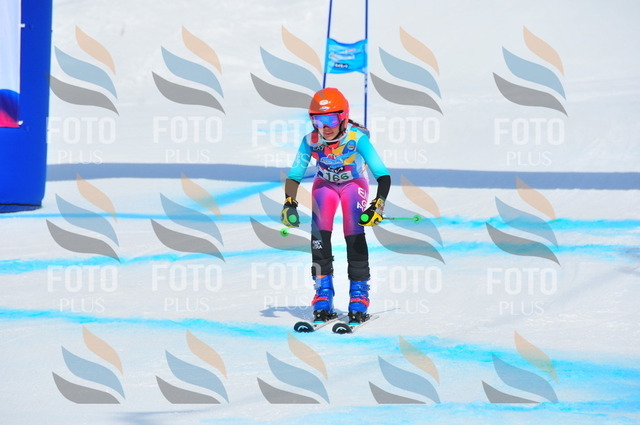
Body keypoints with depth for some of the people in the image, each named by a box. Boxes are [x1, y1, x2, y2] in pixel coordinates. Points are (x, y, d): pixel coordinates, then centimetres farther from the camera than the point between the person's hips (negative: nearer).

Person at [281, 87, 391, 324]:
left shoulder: (356, 138, -33)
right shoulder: (311, 141, -26)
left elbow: (383, 176, -37)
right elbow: (294, 175, -17)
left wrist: (378, 204, -52)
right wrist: (289, 203, -34)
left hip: (354, 185, -2)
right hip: (325, 185, 2)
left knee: (354, 234, -23)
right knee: (320, 233, -21)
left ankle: (359, 295, -15)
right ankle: (323, 295, -17)